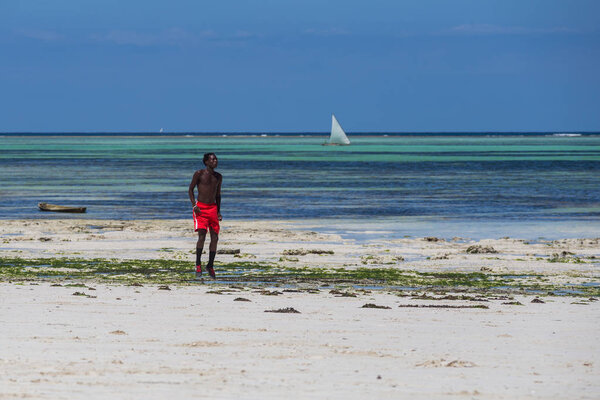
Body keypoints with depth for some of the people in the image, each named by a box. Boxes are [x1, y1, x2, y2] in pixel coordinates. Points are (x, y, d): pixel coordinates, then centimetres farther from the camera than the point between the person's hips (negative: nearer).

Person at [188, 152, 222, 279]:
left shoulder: (218, 177, 12)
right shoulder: (199, 174, -3)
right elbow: (190, 189, 1)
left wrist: (218, 212, 13)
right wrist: (194, 205, -13)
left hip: (213, 208, 5)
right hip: (200, 208, -5)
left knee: (215, 237, 0)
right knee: (202, 236, -17)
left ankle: (210, 265, 12)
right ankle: (198, 264, -6)